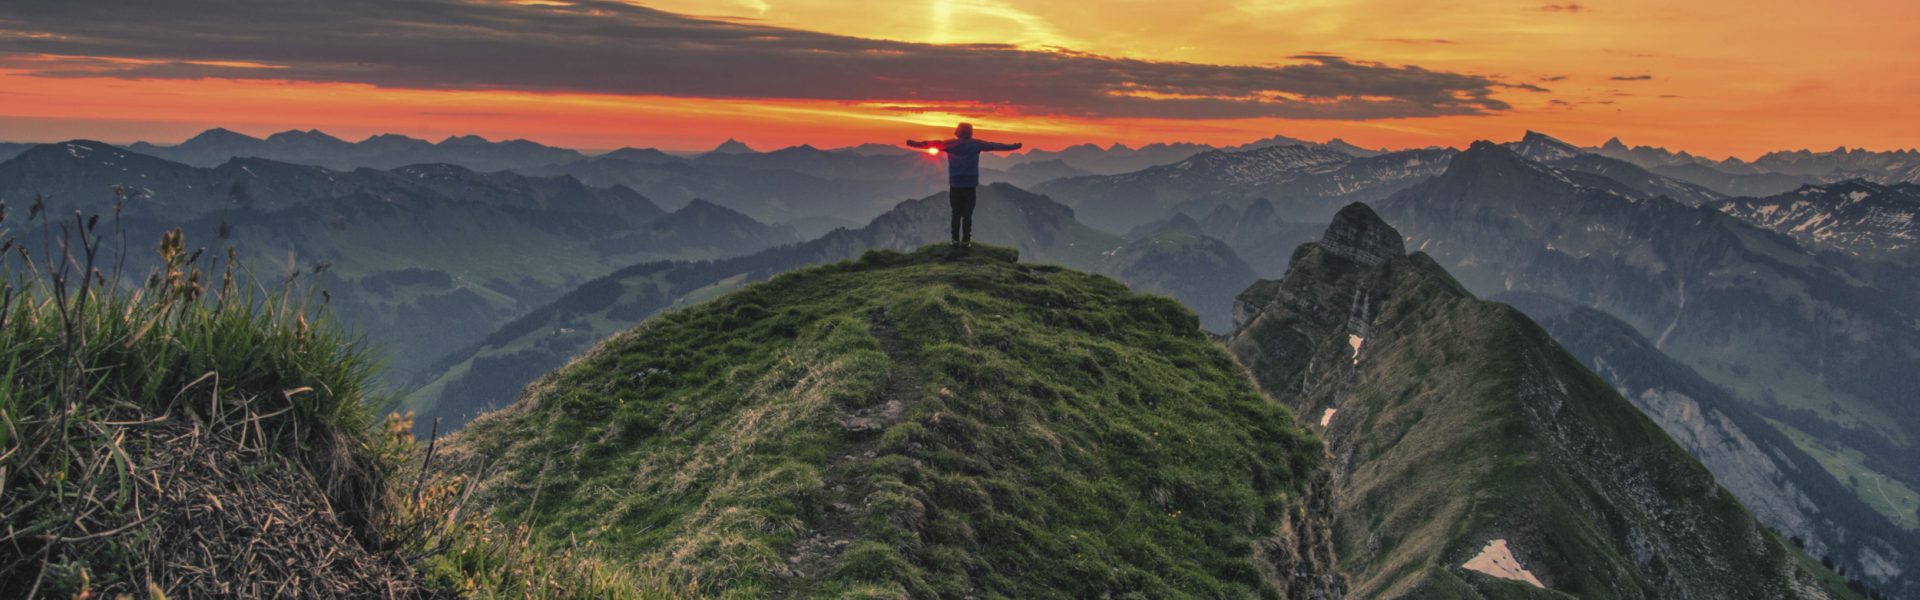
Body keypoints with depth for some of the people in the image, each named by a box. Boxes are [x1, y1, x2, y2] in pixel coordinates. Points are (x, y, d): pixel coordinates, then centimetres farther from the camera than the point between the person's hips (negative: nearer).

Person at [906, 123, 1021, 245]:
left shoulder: (950, 144, 1)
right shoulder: (976, 144, -1)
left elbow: (932, 143, 5)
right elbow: (994, 145, 2)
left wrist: (915, 143, 14)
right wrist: (1013, 146, 8)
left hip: (955, 184, 1)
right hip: (970, 184, -1)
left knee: (956, 213, 10)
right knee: (967, 214, 2)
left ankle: (955, 239, 9)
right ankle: (966, 240, -1)